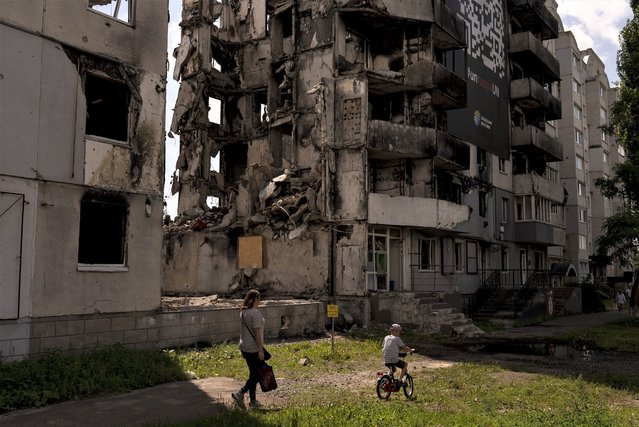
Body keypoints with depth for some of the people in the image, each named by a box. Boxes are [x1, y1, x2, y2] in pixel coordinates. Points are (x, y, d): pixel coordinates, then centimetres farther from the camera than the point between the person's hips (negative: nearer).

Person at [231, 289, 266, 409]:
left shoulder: (243, 312, 8)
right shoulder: (255, 313, -17)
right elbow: (257, 332, -20)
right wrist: (261, 350, -16)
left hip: (244, 347, 9)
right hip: (254, 349, -9)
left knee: (253, 373, 15)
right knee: (257, 374, 1)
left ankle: (253, 401, 20)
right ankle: (240, 393, -8)